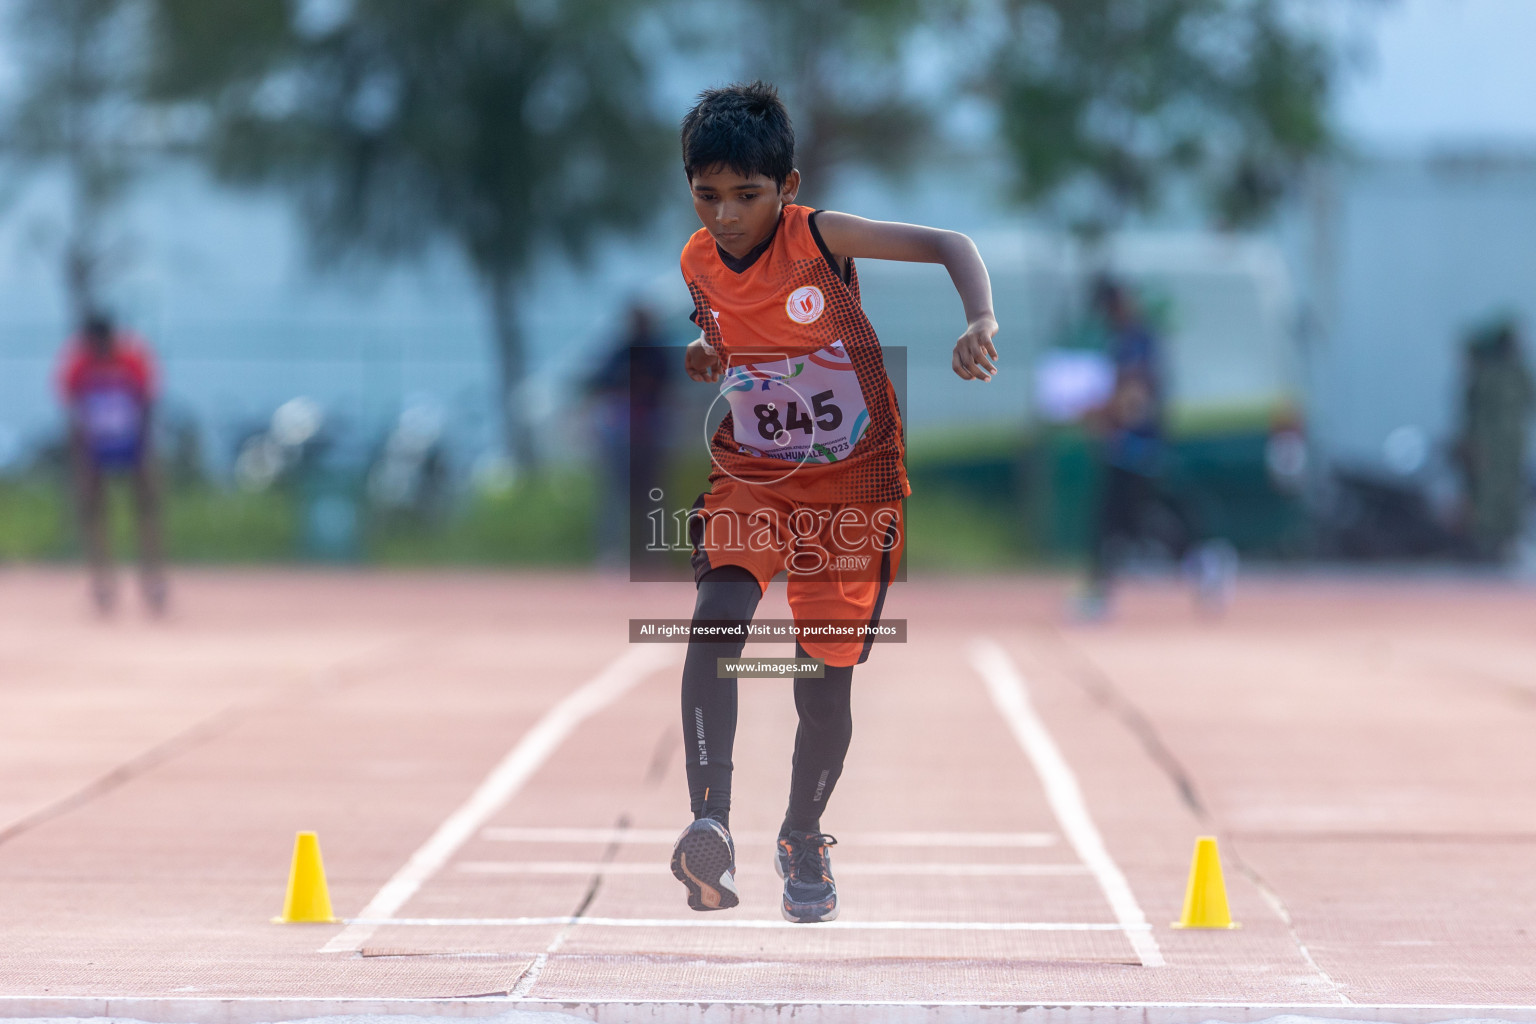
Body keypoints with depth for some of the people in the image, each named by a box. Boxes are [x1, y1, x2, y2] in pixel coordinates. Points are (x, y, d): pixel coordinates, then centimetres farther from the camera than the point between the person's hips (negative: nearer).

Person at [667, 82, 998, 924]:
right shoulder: (699, 264, -4)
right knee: (716, 617, -26)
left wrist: (980, 323, -37)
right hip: (750, 475, 2)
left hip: (853, 483, -2)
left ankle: (803, 837, 28)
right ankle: (709, 825, -33)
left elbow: (948, 246, -19)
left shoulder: (819, 238, -17)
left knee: (825, 683, 0)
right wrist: (703, 357, -6)